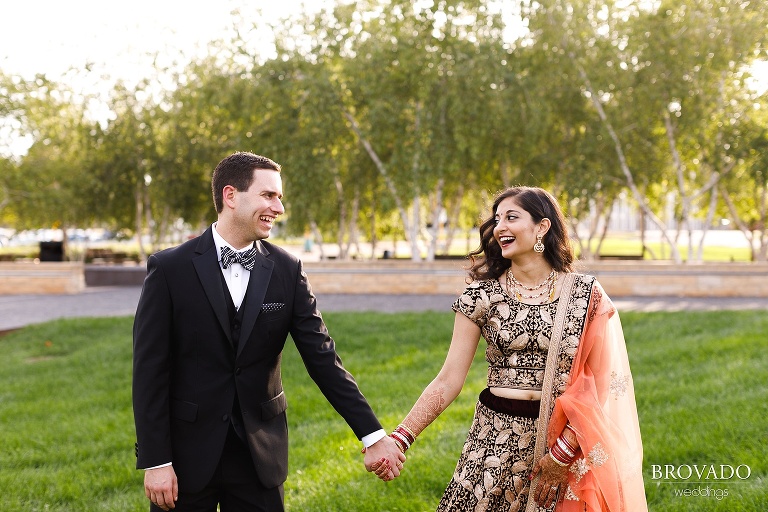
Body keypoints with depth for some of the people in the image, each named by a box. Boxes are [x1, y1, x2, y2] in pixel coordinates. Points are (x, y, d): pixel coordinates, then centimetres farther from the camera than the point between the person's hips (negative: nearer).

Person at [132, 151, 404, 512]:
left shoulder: (287, 270, -1)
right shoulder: (170, 269, -8)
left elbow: (322, 357, -2)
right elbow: (150, 370, -7)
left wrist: (373, 435, -7)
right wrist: (155, 462, -10)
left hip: (259, 452, 2)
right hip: (188, 452, -2)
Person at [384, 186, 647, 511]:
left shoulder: (586, 295, -4)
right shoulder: (481, 295, -2)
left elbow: (598, 383, -6)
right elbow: (449, 380, -5)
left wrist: (565, 451, -15)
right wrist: (401, 438, -16)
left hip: (568, 439, -1)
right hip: (496, 442, 1)